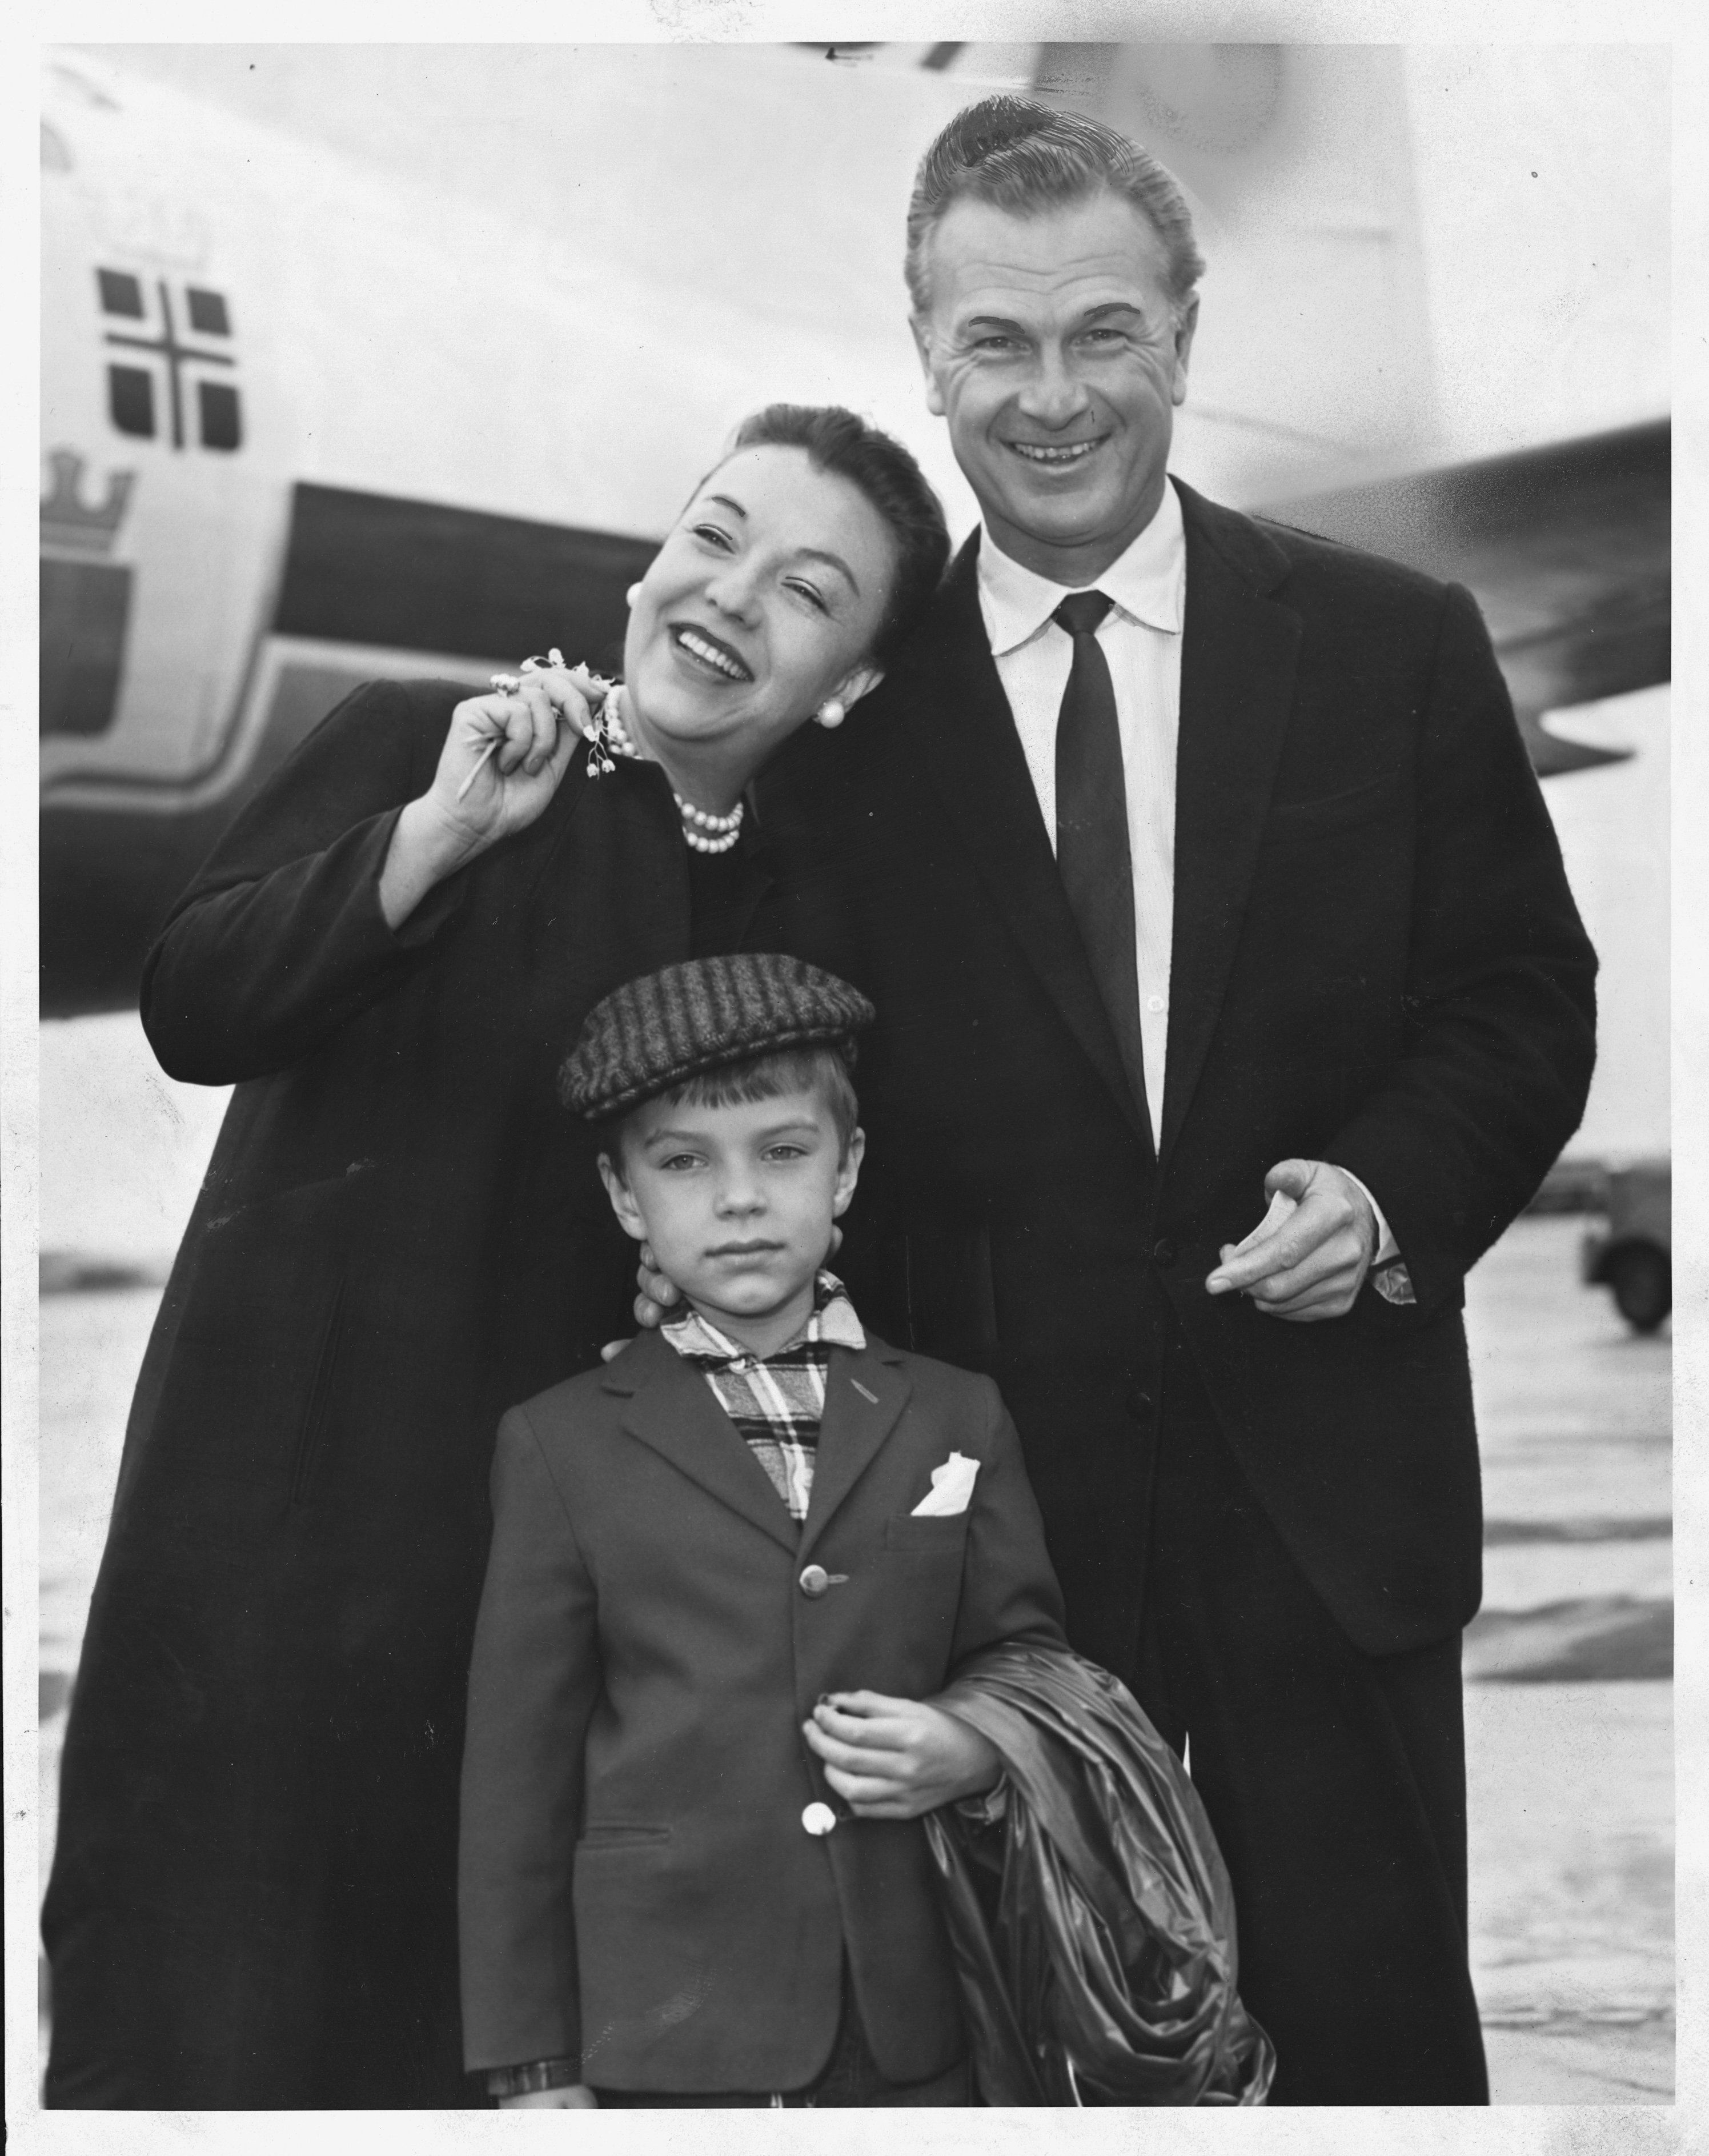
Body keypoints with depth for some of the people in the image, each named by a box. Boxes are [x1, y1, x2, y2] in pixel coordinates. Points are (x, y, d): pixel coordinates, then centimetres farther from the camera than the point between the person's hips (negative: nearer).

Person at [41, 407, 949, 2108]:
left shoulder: (791, 905, 10)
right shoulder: (415, 743, 0)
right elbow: (190, 1007, -13)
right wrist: (444, 828, -19)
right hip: (292, 1495, -3)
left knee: (459, 2024, 9)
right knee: (209, 2001, -2)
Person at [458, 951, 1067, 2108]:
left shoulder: (957, 1419, 10)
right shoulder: (564, 1445, 4)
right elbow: (520, 1768, 3)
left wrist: (979, 1751, -9)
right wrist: (533, 2064, 0)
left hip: (920, 2032, 2)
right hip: (670, 2037, -2)